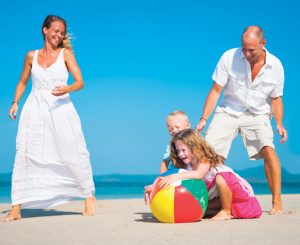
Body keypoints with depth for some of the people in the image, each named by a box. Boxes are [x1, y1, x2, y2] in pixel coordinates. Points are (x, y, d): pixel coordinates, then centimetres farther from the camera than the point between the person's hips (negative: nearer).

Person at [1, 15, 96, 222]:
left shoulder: (66, 54, 5)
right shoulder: (31, 56, 12)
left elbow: (80, 82, -2)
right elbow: (23, 82, 22)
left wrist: (66, 89, -23)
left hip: (61, 109, -1)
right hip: (35, 110, 2)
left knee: (73, 154, 0)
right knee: (24, 155, -6)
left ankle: (89, 197, 19)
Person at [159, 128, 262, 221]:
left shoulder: (206, 159, -23)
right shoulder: (187, 165, -1)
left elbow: (199, 174, -44)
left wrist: (174, 177, -54)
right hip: (220, 195, 8)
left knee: (220, 177, -37)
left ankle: (226, 212, -18)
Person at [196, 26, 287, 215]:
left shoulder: (275, 66, -8)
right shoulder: (229, 58, -13)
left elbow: (276, 98, 3)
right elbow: (216, 90, -8)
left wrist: (279, 124, -12)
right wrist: (204, 119, -14)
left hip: (257, 114, 0)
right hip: (228, 112, 0)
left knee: (268, 149, -25)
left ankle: (277, 203, -17)